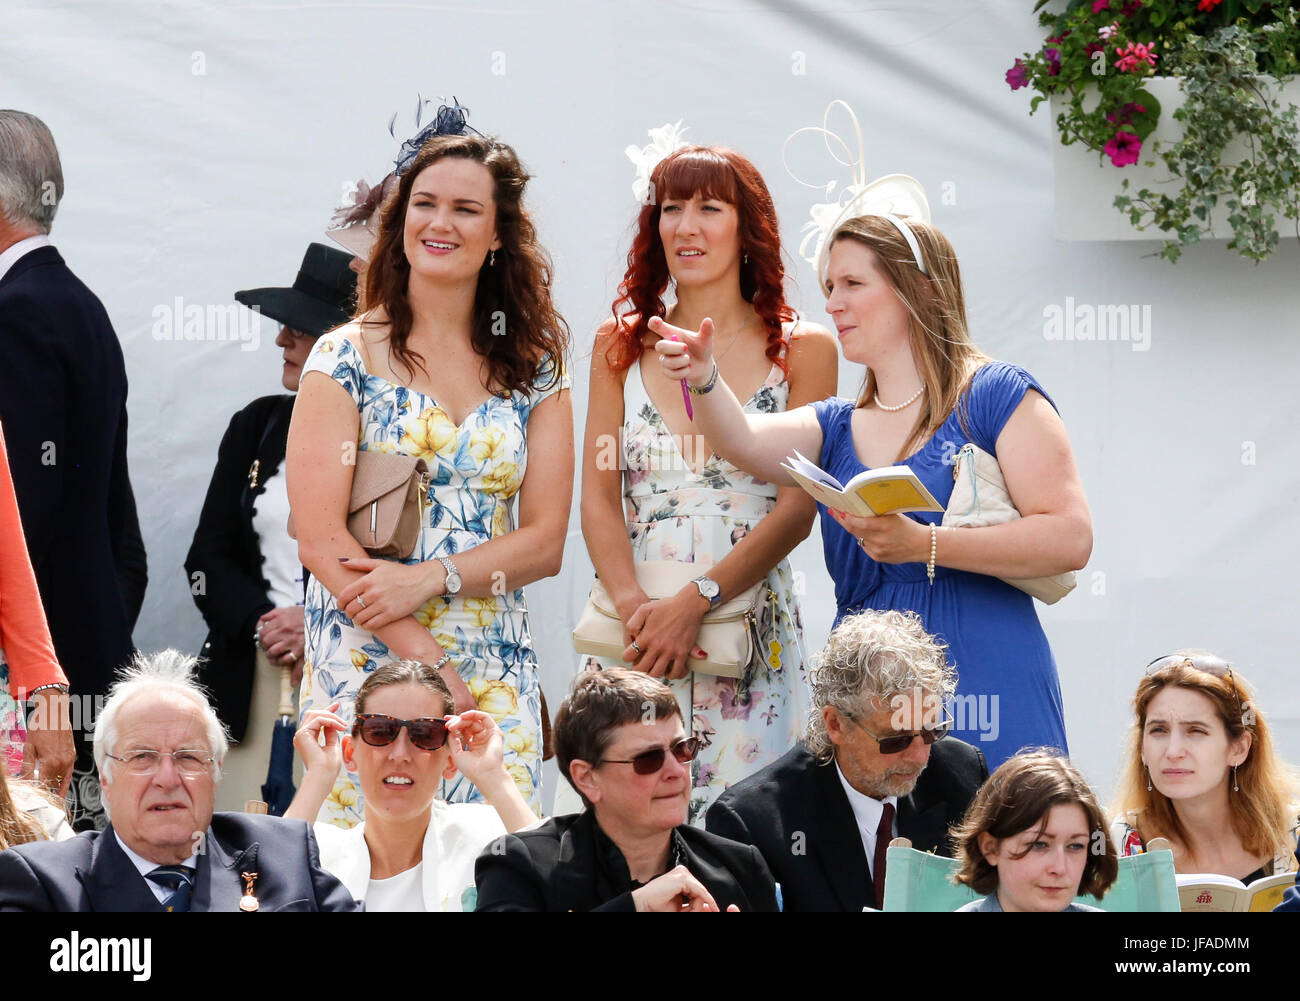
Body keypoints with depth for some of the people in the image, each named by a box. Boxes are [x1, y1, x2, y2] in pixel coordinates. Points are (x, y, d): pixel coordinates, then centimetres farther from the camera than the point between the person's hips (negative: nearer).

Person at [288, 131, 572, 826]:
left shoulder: (533, 368, 11)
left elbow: (545, 540, 5)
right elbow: (320, 539, -6)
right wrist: (426, 658, -14)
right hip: (364, 663, -3)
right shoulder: (348, 358, 1)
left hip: (496, 681, 3)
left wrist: (430, 579, -12)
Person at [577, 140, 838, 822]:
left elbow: (798, 508, -4)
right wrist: (633, 605, -14)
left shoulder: (803, 350, 4)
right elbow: (597, 497, 4)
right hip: (631, 635, 2)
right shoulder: (621, 344, 11)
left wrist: (696, 602, -15)